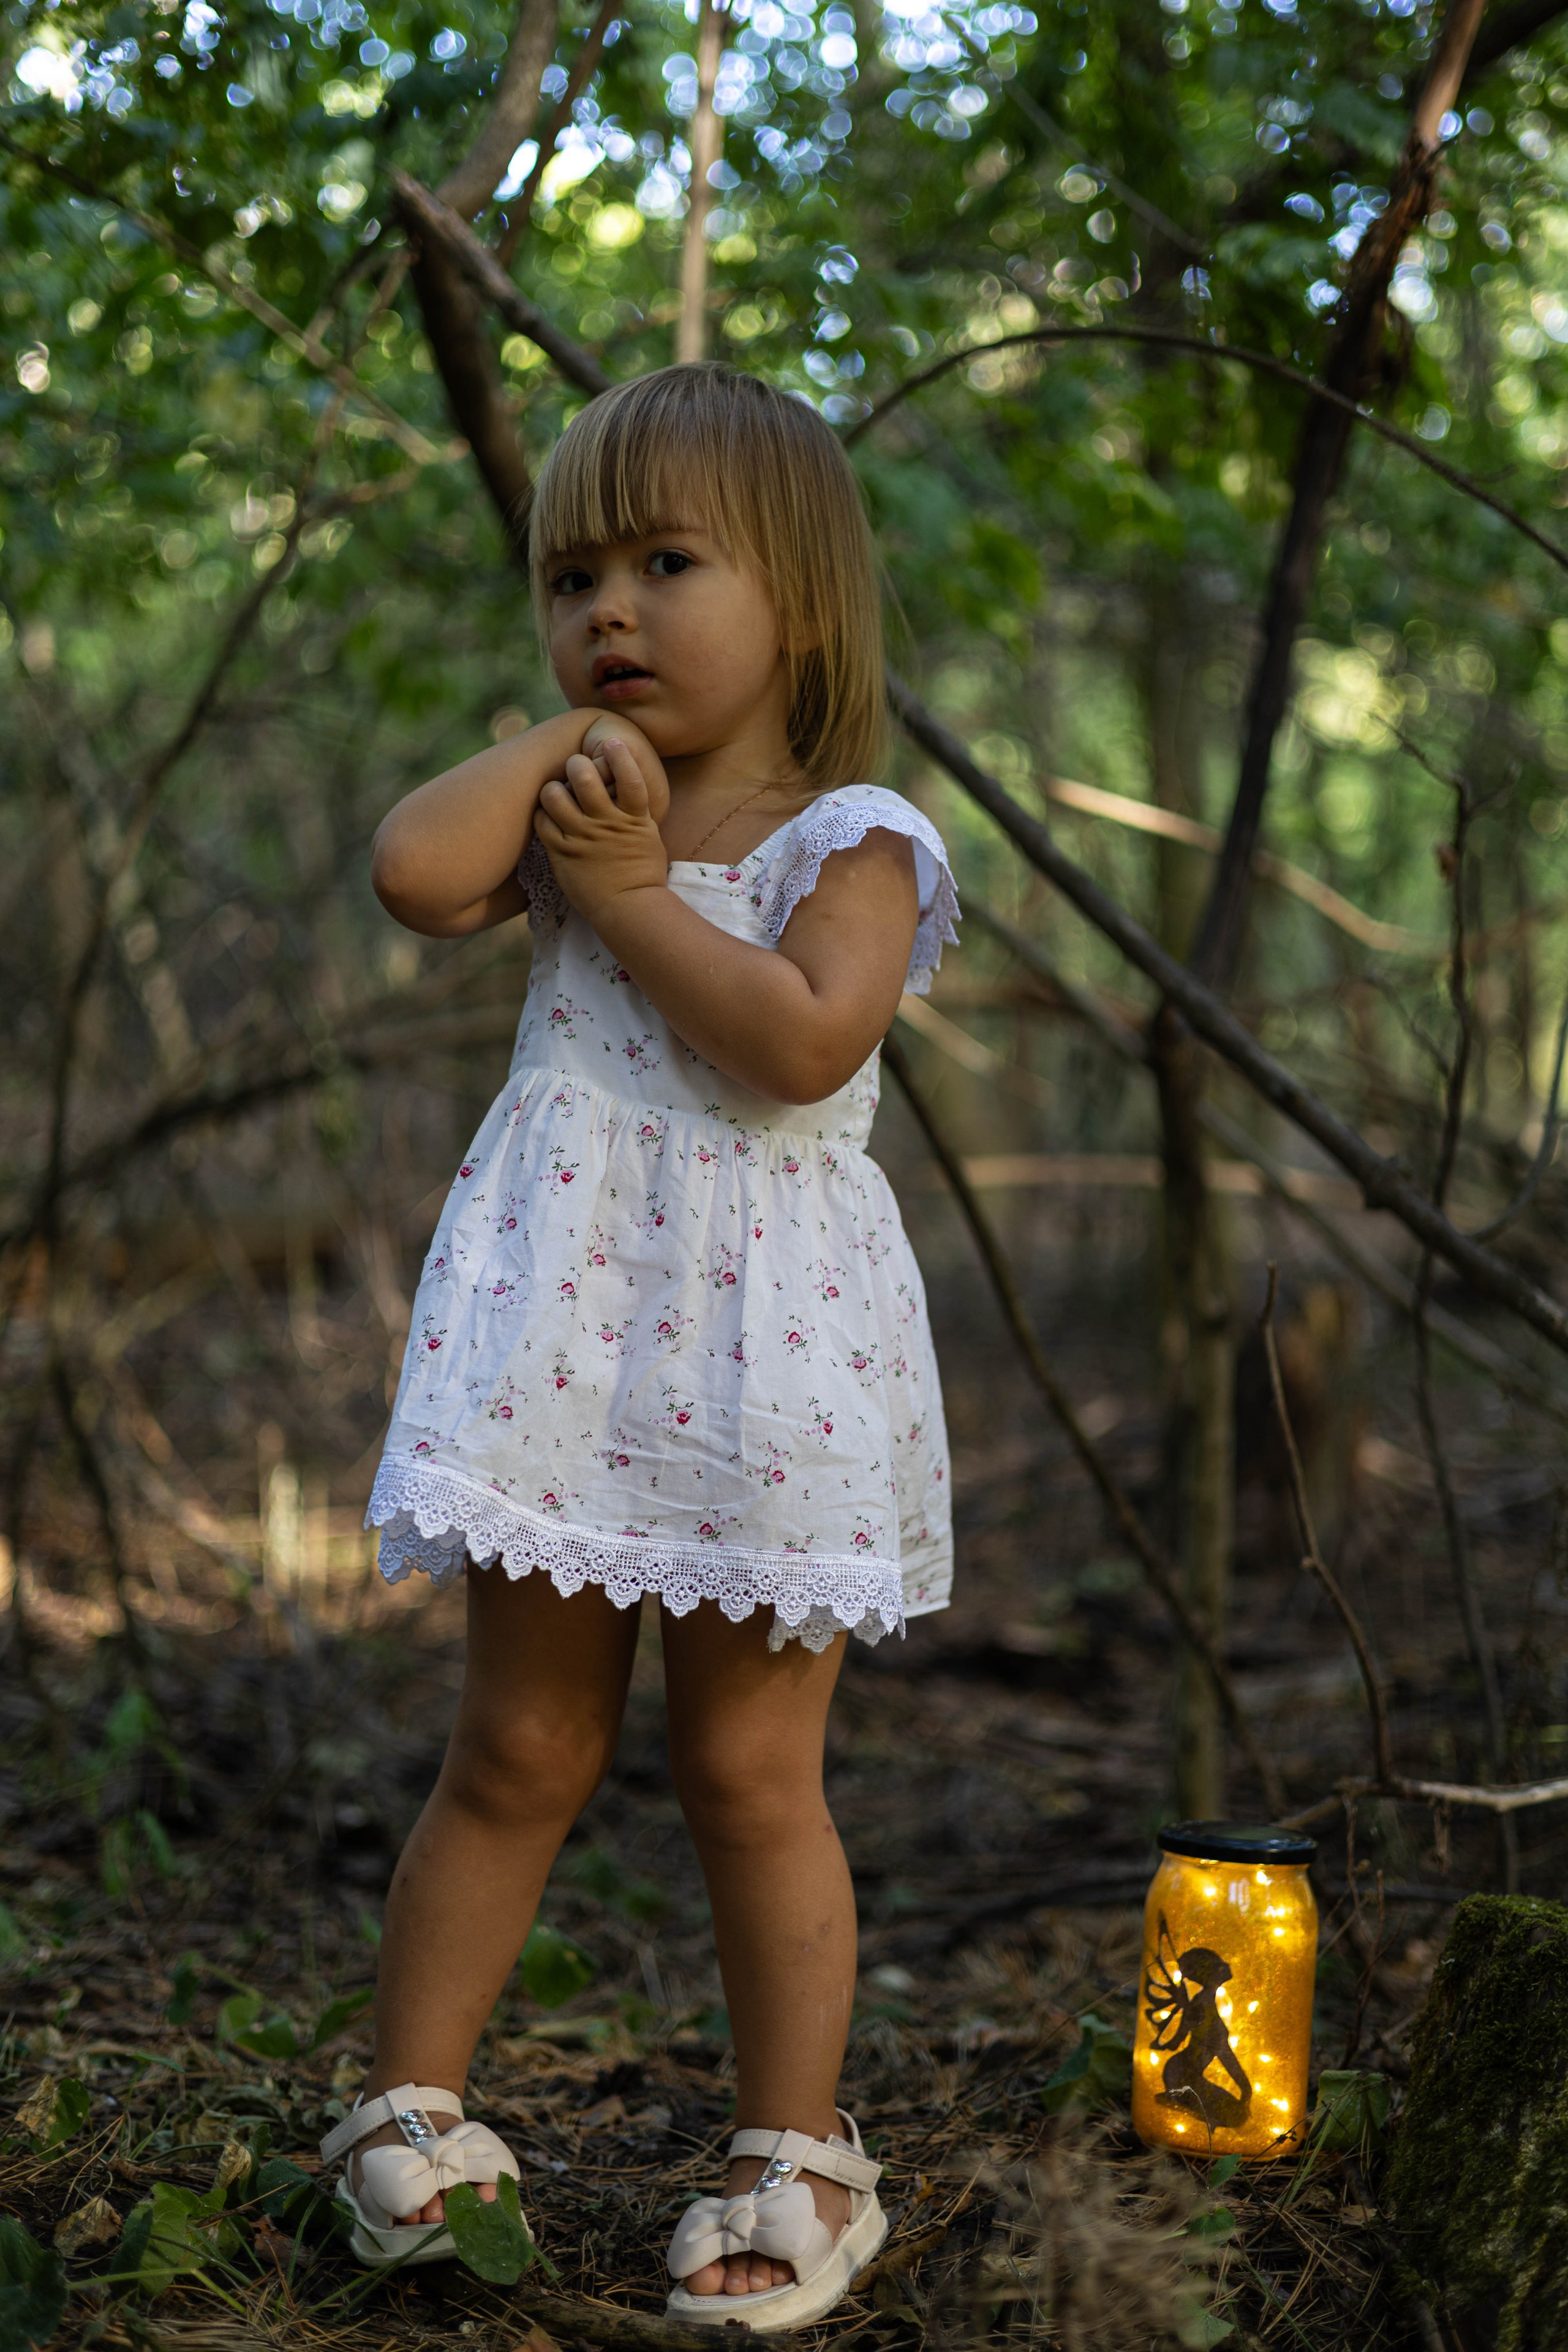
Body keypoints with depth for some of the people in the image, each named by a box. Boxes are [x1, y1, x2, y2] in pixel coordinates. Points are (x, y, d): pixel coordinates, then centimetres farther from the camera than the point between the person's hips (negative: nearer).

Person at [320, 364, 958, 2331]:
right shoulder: (574, 810, 10)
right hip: (564, 1336, 3)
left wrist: (630, 889, -13)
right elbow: (412, 871, -11)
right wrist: (572, 734, -4)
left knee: (749, 1770, 5)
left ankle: (797, 2155, 18)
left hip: (765, 1352, -3)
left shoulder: (855, 842, -3)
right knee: (520, 1748, 9)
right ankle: (408, 2100, 22)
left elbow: (802, 1040, -21)